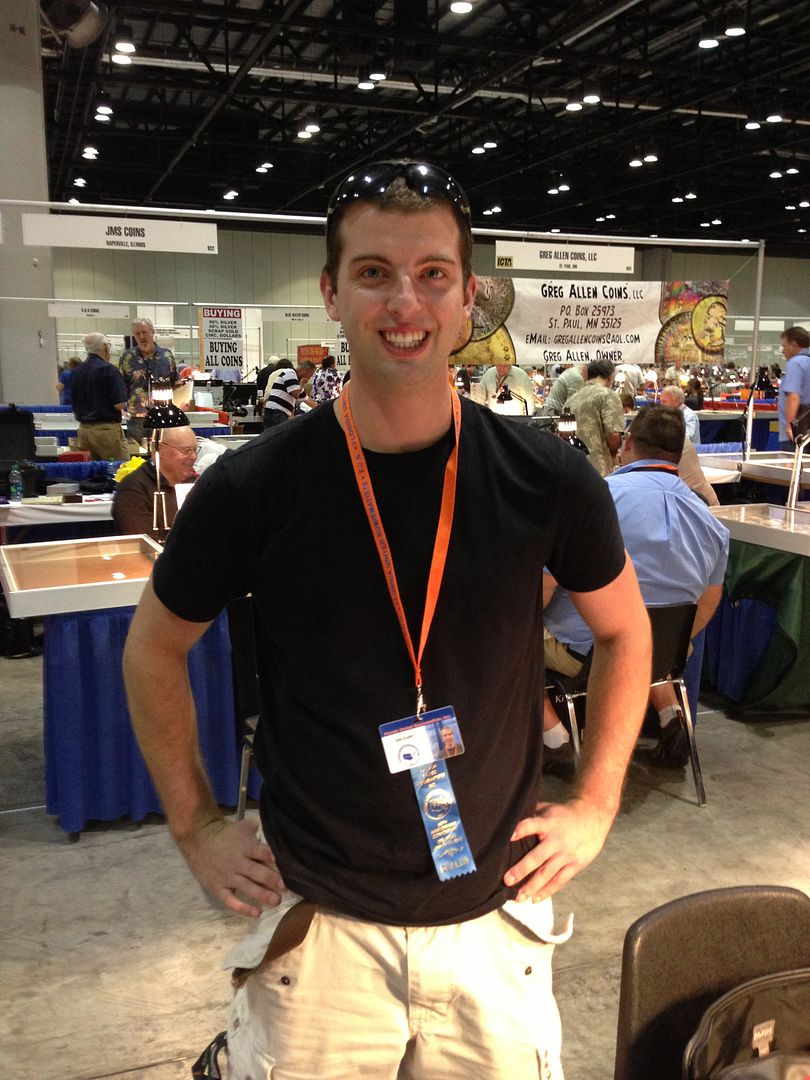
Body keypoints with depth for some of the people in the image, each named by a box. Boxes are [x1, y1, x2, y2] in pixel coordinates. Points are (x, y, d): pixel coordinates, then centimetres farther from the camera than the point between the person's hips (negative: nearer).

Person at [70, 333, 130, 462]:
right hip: (107, 428, -7)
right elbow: (119, 404, -15)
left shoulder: (77, 371, 9)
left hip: (84, 429, 7)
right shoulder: (109, 370, -11)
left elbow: (74, 406, 15)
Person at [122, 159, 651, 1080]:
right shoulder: (254, 486, -14)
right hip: (317, 924, -1)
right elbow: (153, 650, 2)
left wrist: (595, 805, 3)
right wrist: (194, 827, 2)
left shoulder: (546, 479, -11)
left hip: (494, 917, 2)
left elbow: (623, 631, 6)